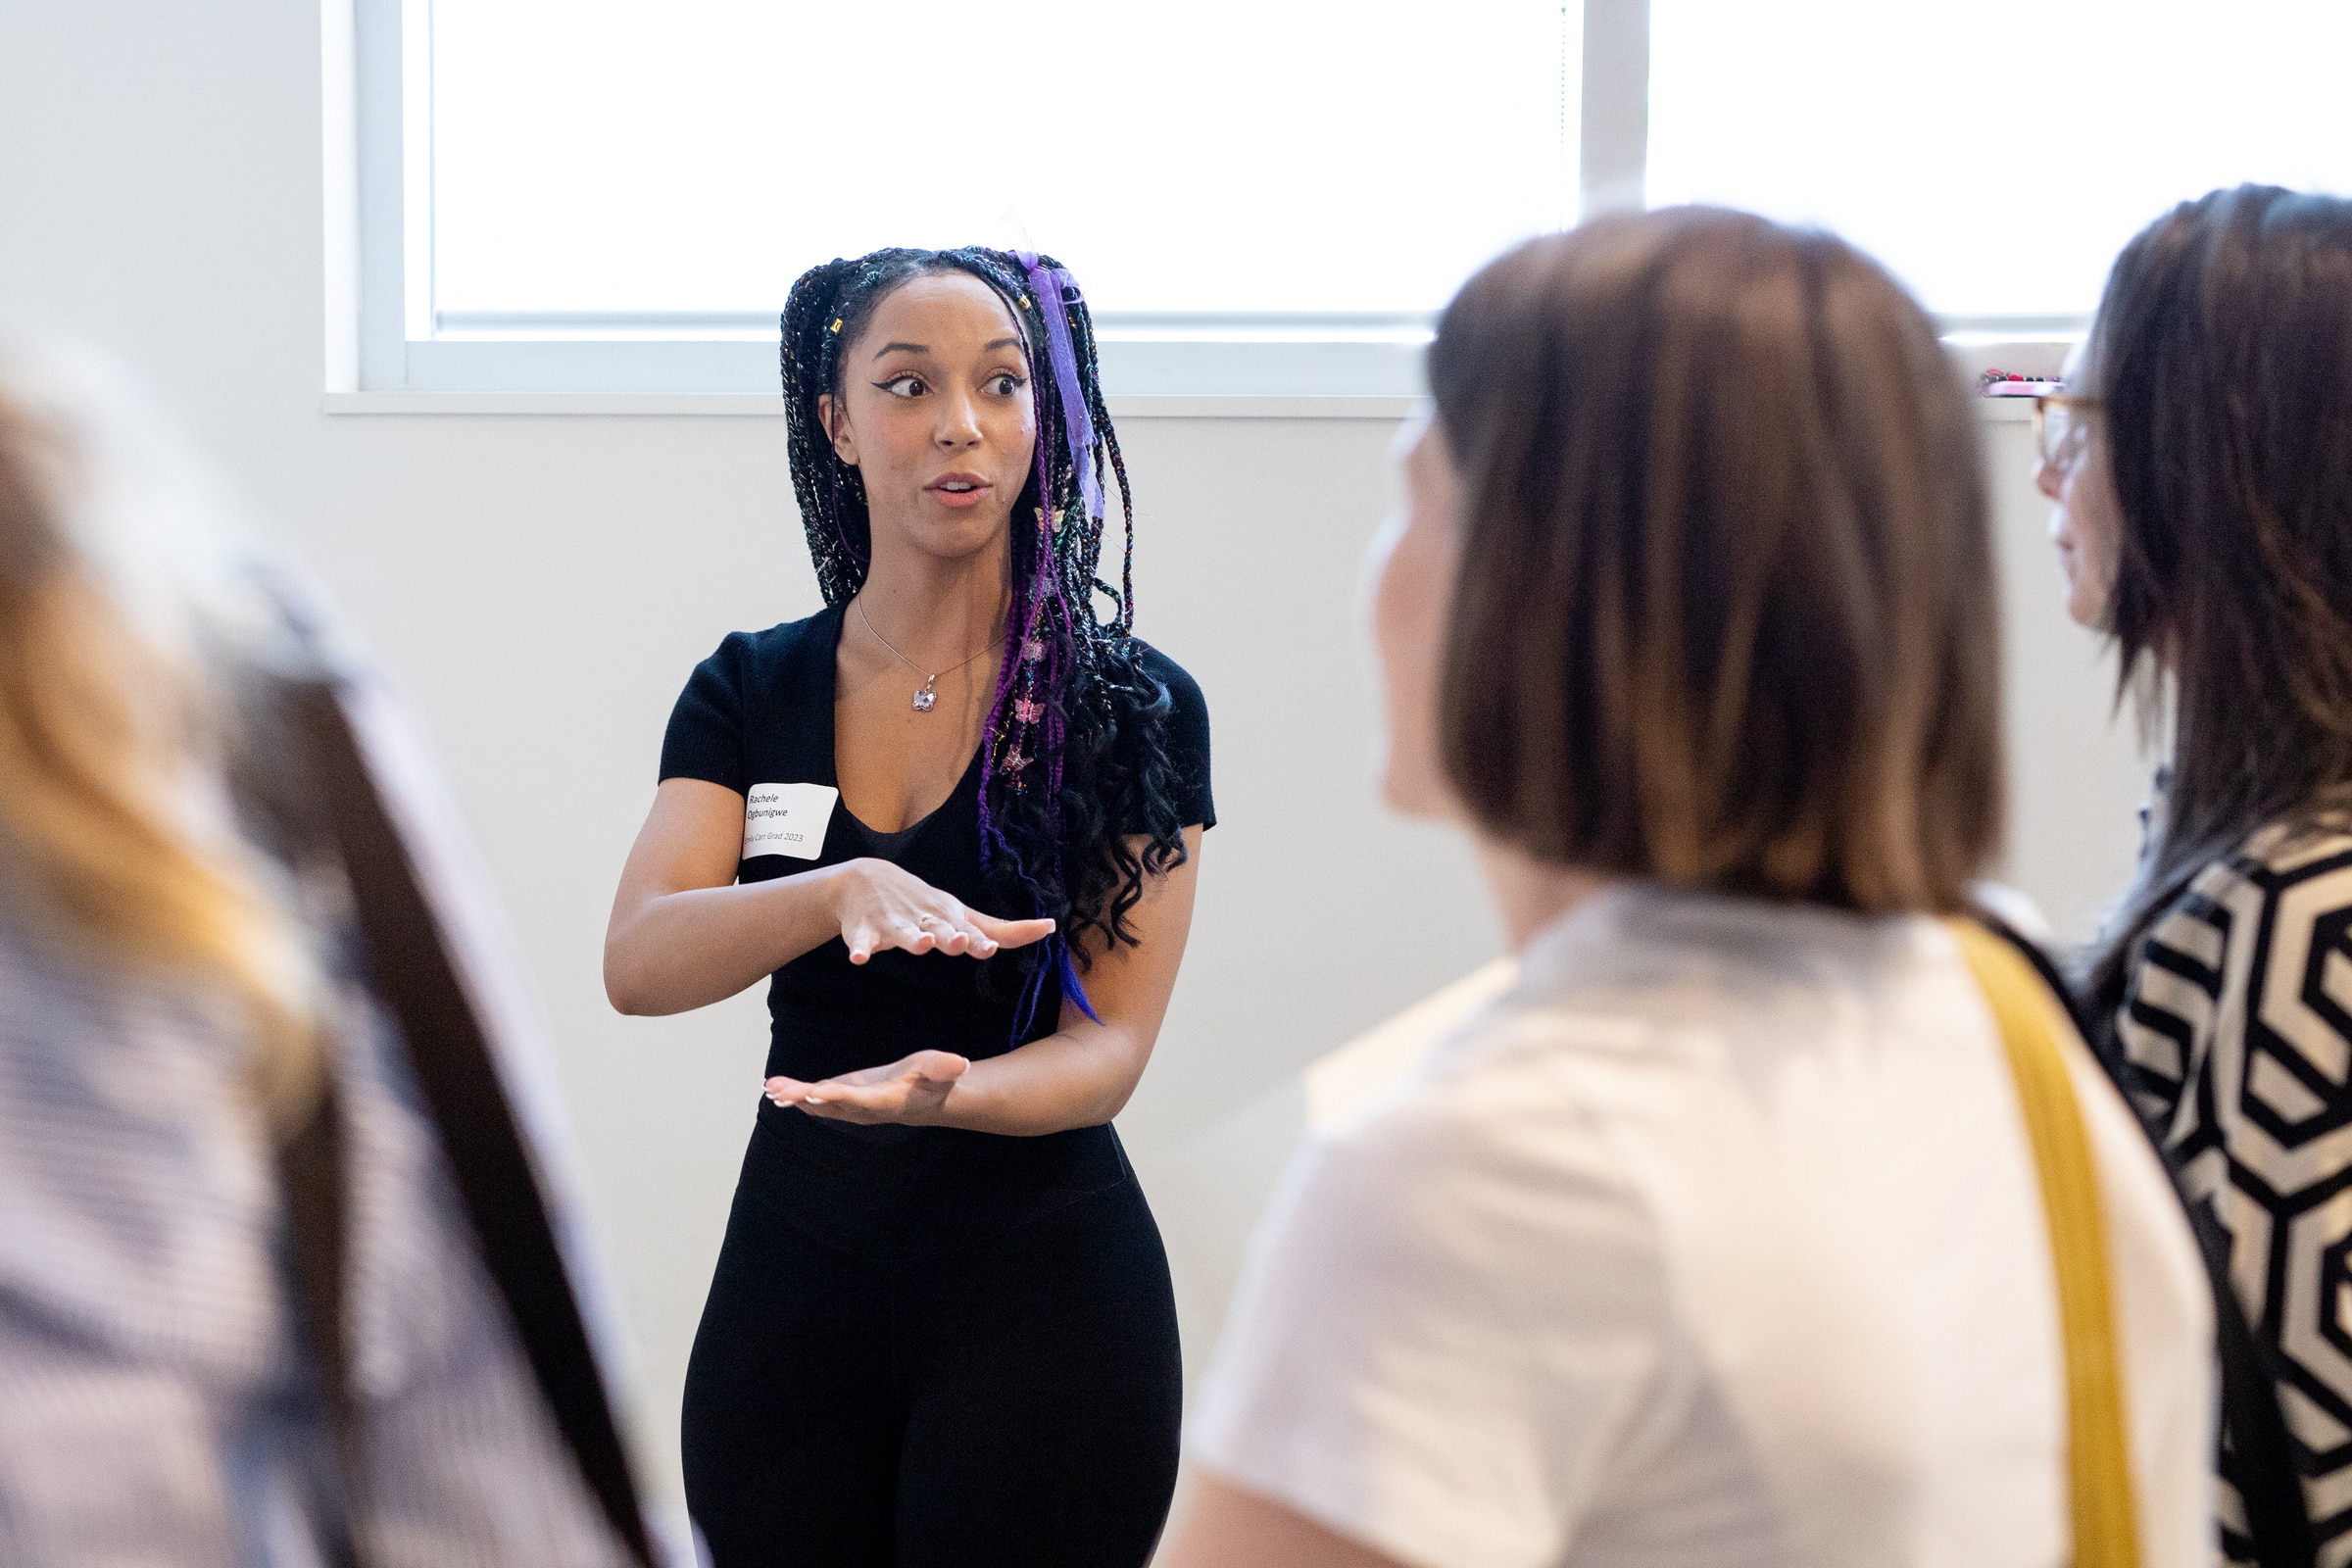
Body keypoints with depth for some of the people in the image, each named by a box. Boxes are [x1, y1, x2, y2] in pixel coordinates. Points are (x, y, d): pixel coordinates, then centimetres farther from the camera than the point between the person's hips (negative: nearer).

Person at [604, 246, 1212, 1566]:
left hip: (1041, 1285, -2)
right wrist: (847, 890, -32)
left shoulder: (1132, 707, -5)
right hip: (794, 1269, 3)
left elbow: (1111, 1044, -11)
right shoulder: (752, 690, 2)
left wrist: (943, 1094, -32)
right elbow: (637, 965, -12)